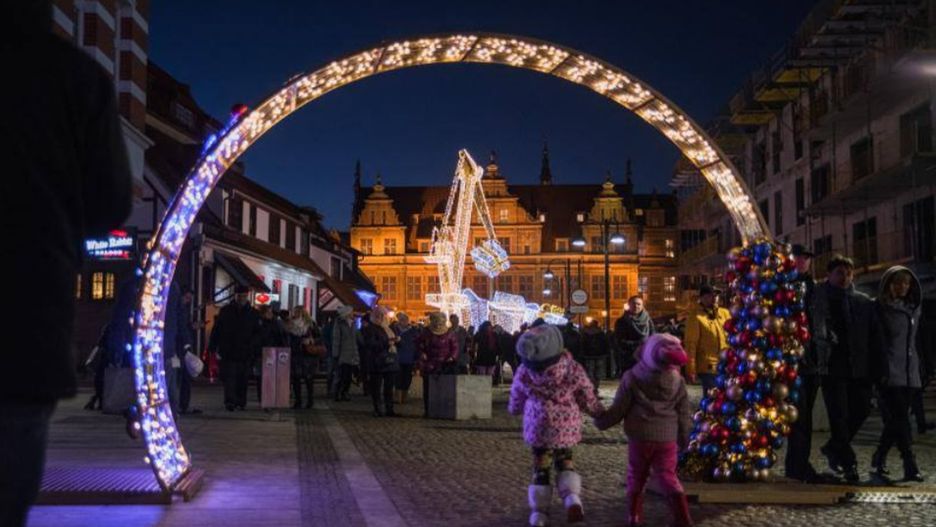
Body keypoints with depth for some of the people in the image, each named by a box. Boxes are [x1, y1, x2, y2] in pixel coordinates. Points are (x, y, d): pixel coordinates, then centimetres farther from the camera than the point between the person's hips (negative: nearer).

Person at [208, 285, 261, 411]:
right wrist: (212, 347, 0)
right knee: (229, 378, -9)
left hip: (245, 353, 1)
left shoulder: (253, 313, 7)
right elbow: (216, 330, 6)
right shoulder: (225, 311, 5)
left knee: (242, 379, 6)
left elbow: (257, 333, 12)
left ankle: (241, 402, 16)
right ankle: (230, 401, -14)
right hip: (228, 352, -1)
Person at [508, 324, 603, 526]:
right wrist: (599, 412, 18)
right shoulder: (573, 370, -14)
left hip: (539, 426, 0)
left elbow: (516, 401, 6)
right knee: (565, 459, 20)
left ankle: (539, 511, 16)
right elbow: (588, 399, -2)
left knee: (541, 466, 14)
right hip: (567, 426, 0)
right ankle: (572, 497, -4)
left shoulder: (524, 373, -10)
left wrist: (513, 409, 30)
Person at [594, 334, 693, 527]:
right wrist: (684, 439, 19)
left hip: (639, 436, -1)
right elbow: (683, 414, 5)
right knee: (668, 476, 7)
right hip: (667, 438, 1)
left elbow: (619, 408, -6)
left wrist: (601, 421, 11)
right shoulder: (677, 381, -4)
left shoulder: (632, 378, -11)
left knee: (636, 477, 14)